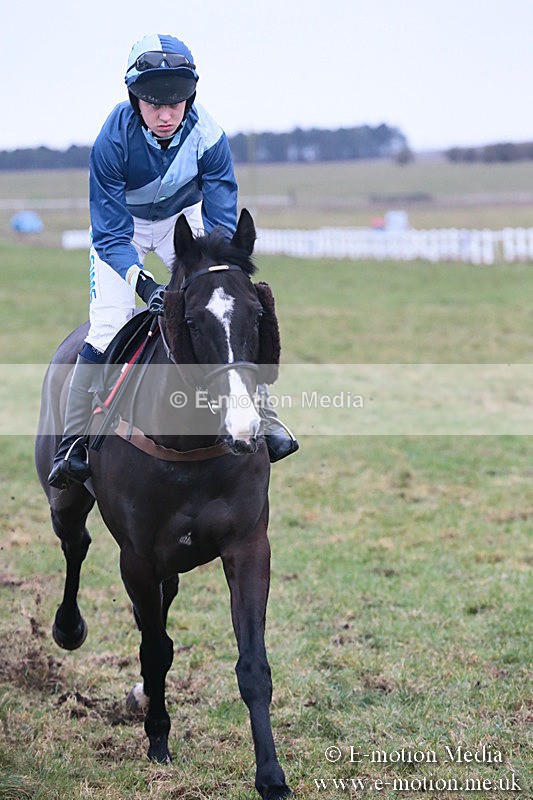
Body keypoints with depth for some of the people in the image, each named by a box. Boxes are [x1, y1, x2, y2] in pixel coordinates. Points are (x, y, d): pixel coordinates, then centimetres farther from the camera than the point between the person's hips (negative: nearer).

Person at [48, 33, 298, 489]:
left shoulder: (208, 136, -28)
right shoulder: (113, 140, -33)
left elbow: (222, 224, -19)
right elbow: (110, 235, -27)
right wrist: (143, 283, -42)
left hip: (184, 217, 2)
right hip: (122, 224, -2)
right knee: (106, 327, -18)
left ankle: (263, 421, -3)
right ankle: (75, 442, -11)